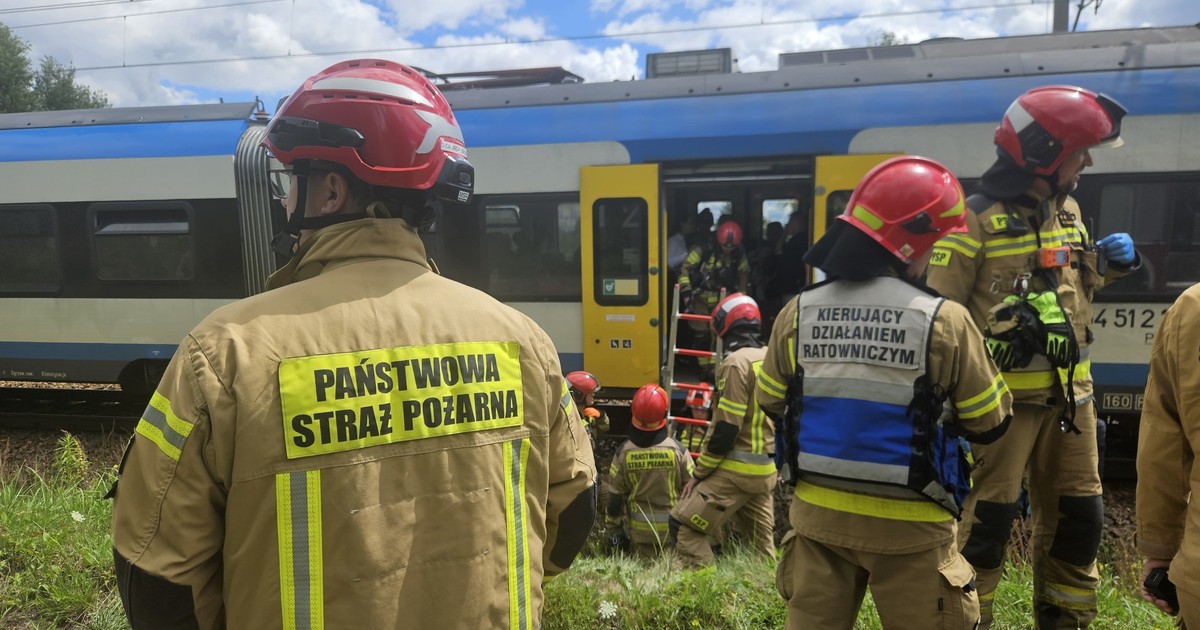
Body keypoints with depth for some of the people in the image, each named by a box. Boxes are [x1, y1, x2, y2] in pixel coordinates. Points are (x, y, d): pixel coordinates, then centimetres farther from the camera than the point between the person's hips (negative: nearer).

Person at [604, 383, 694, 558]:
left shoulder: (623, 453, -9)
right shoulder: (678, 450, -11)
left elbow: (615, 498, -3)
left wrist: (613, 532, 9)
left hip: (639, 530, 1)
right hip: (674, 528, -1)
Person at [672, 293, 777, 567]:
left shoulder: (737, 362, -15)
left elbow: (725, 427, -18)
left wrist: (699, 473, -10)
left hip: (737, 470, -9)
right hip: (766, 469, 9)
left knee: (687, 528, -4)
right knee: (761, 541, 16)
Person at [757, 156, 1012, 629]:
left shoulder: (797, 313, -6)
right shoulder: (945, 322, -15)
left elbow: (772, 404, 7)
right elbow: (989, 423, -4)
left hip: (819, 516, 3)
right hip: (908, 529, -3)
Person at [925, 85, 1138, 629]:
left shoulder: (1067, 210, 11)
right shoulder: (977, 219, -14)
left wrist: (1106, 264, 6)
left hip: (1069, 396, 8)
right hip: (1003, 399, -8)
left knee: (1077, 518, 17)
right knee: (986, 521, -1)